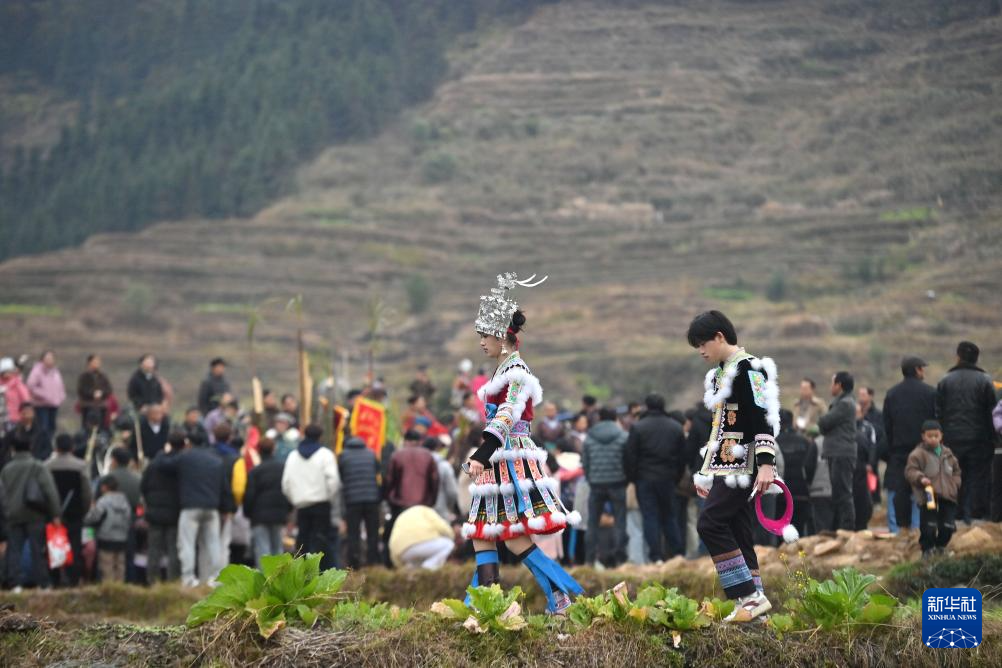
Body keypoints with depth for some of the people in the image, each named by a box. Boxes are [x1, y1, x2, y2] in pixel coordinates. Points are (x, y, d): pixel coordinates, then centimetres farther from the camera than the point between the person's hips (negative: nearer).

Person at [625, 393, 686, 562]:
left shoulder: (638, 428, -5)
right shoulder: (676, 428, 7)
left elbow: (631, 456, -6)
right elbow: (682, 457, 9)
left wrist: (632, 477, 3)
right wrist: (676, 477, 15)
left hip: (645, 479, -3)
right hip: (668, 479, 3)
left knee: (650, 517, -1)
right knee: (669, 517, 13)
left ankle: (656, 556, -7)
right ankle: (679, 553, 8)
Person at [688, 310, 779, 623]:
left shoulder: (747, 369, -10)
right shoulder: (720, 374, 20)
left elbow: (762, 418, -18)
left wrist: (766, 464, -27)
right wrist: (706, 472, 27)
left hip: (742, 467, -10)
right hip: (726, 468, 10)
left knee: (710, 524, -17)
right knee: (736, 534, 5)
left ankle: (751, 596, -15)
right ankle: (750, 603, 6)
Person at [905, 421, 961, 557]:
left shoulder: (948, 453, 14)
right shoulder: (917, 454, -4)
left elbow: (956, 470, 24)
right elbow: (910, 471, -9)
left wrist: (955, 483, 8)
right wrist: (920, 478, -26)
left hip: (948, 495, 5)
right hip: (928, 496, -5)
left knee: (948, 525, 5)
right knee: (928, 526, -7)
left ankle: (940, 546, 25)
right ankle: (928, 549, 8)